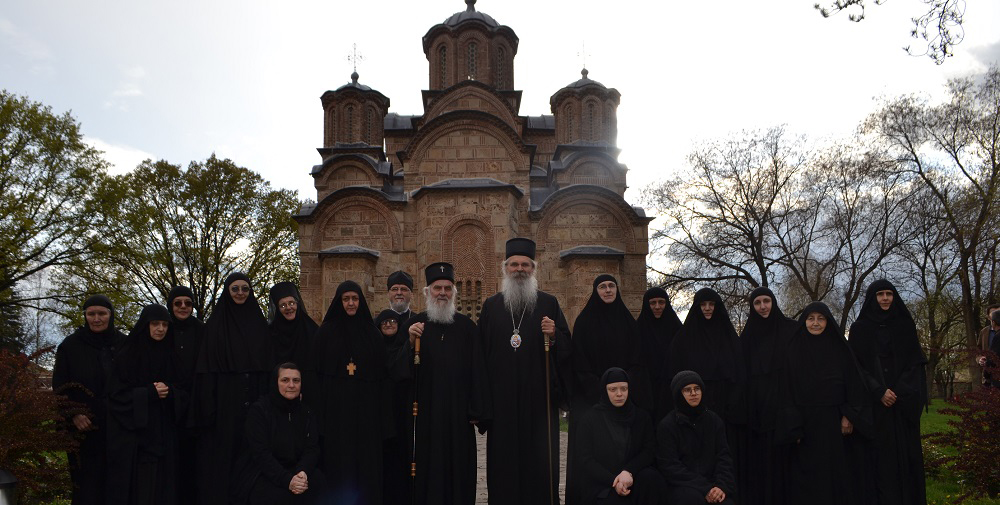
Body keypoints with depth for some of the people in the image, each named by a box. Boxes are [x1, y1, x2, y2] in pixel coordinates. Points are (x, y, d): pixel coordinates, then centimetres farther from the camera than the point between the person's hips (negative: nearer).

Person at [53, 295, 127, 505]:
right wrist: (73, 414, -12)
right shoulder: (71, 345, 2)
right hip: (86, 428, -1)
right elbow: (59, 385, 1)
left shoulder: (124, 344, 5)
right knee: (88, 482, -1)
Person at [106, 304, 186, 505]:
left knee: (162, 484, 2)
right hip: (133, 437, -3)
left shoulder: (171, 355, 9)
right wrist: (149, 393, -18)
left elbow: (184, 390, 9)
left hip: (164, 434, 4)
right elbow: (118, 394, -6)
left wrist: (169, 391, -12)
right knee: (137, 485, -5)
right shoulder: (128, 356, -3)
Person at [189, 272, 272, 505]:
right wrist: (208, 404, -11)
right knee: (222, 452, 0)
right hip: (224, 400, -2)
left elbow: (268, 363, 10)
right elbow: (207, 367, -3)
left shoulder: (259, 322, 10)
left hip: (254, 398, 2)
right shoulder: (216, 323, 2)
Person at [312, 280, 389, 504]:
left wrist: (382, 414, 0)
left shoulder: (371, 333, 8)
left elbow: (381, 373, 6)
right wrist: (318, 409, -6)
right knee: (338, 459, 1)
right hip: (335, 408, -1)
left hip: (366, 408, 2)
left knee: (366, 460, 4)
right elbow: (317, 371, 1)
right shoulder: (326, 332, 4)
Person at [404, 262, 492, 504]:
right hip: (424, 411, -1)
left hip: (458, 412, 1)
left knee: (458, 467, 4)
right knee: (426, 470, 2)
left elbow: (477, 369, 4)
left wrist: (477, 410, -2)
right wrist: (410, 343, -21)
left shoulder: (466, 326, 7)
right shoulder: (414, 325, 4)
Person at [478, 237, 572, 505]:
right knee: (504, 461, 3)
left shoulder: (548, 303, 8)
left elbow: (568, 349, 6)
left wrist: (554, 335, -16)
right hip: (502, 400, 1)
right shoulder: (491, 306, 10)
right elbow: (481, 353, 7)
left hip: (539, 398, 0)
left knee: (542, 462, 1)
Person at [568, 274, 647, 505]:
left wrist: (623, 388, -7)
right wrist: (600, 393, -10)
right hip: (590, 396, -2)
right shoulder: (584, 321, 2)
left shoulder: (627, 322, 11)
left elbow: (635, 361, 8)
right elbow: (580, 363, -3)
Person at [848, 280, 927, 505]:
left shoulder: (905, 325, 8)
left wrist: (899, 391, -10)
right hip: (874, 402, -2)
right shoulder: (860, 328, 2)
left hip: (904, 401, 2)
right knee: (880, 454, -3)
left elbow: (916, 362, 5)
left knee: (906, 451, 2)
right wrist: (879, 391, -14)